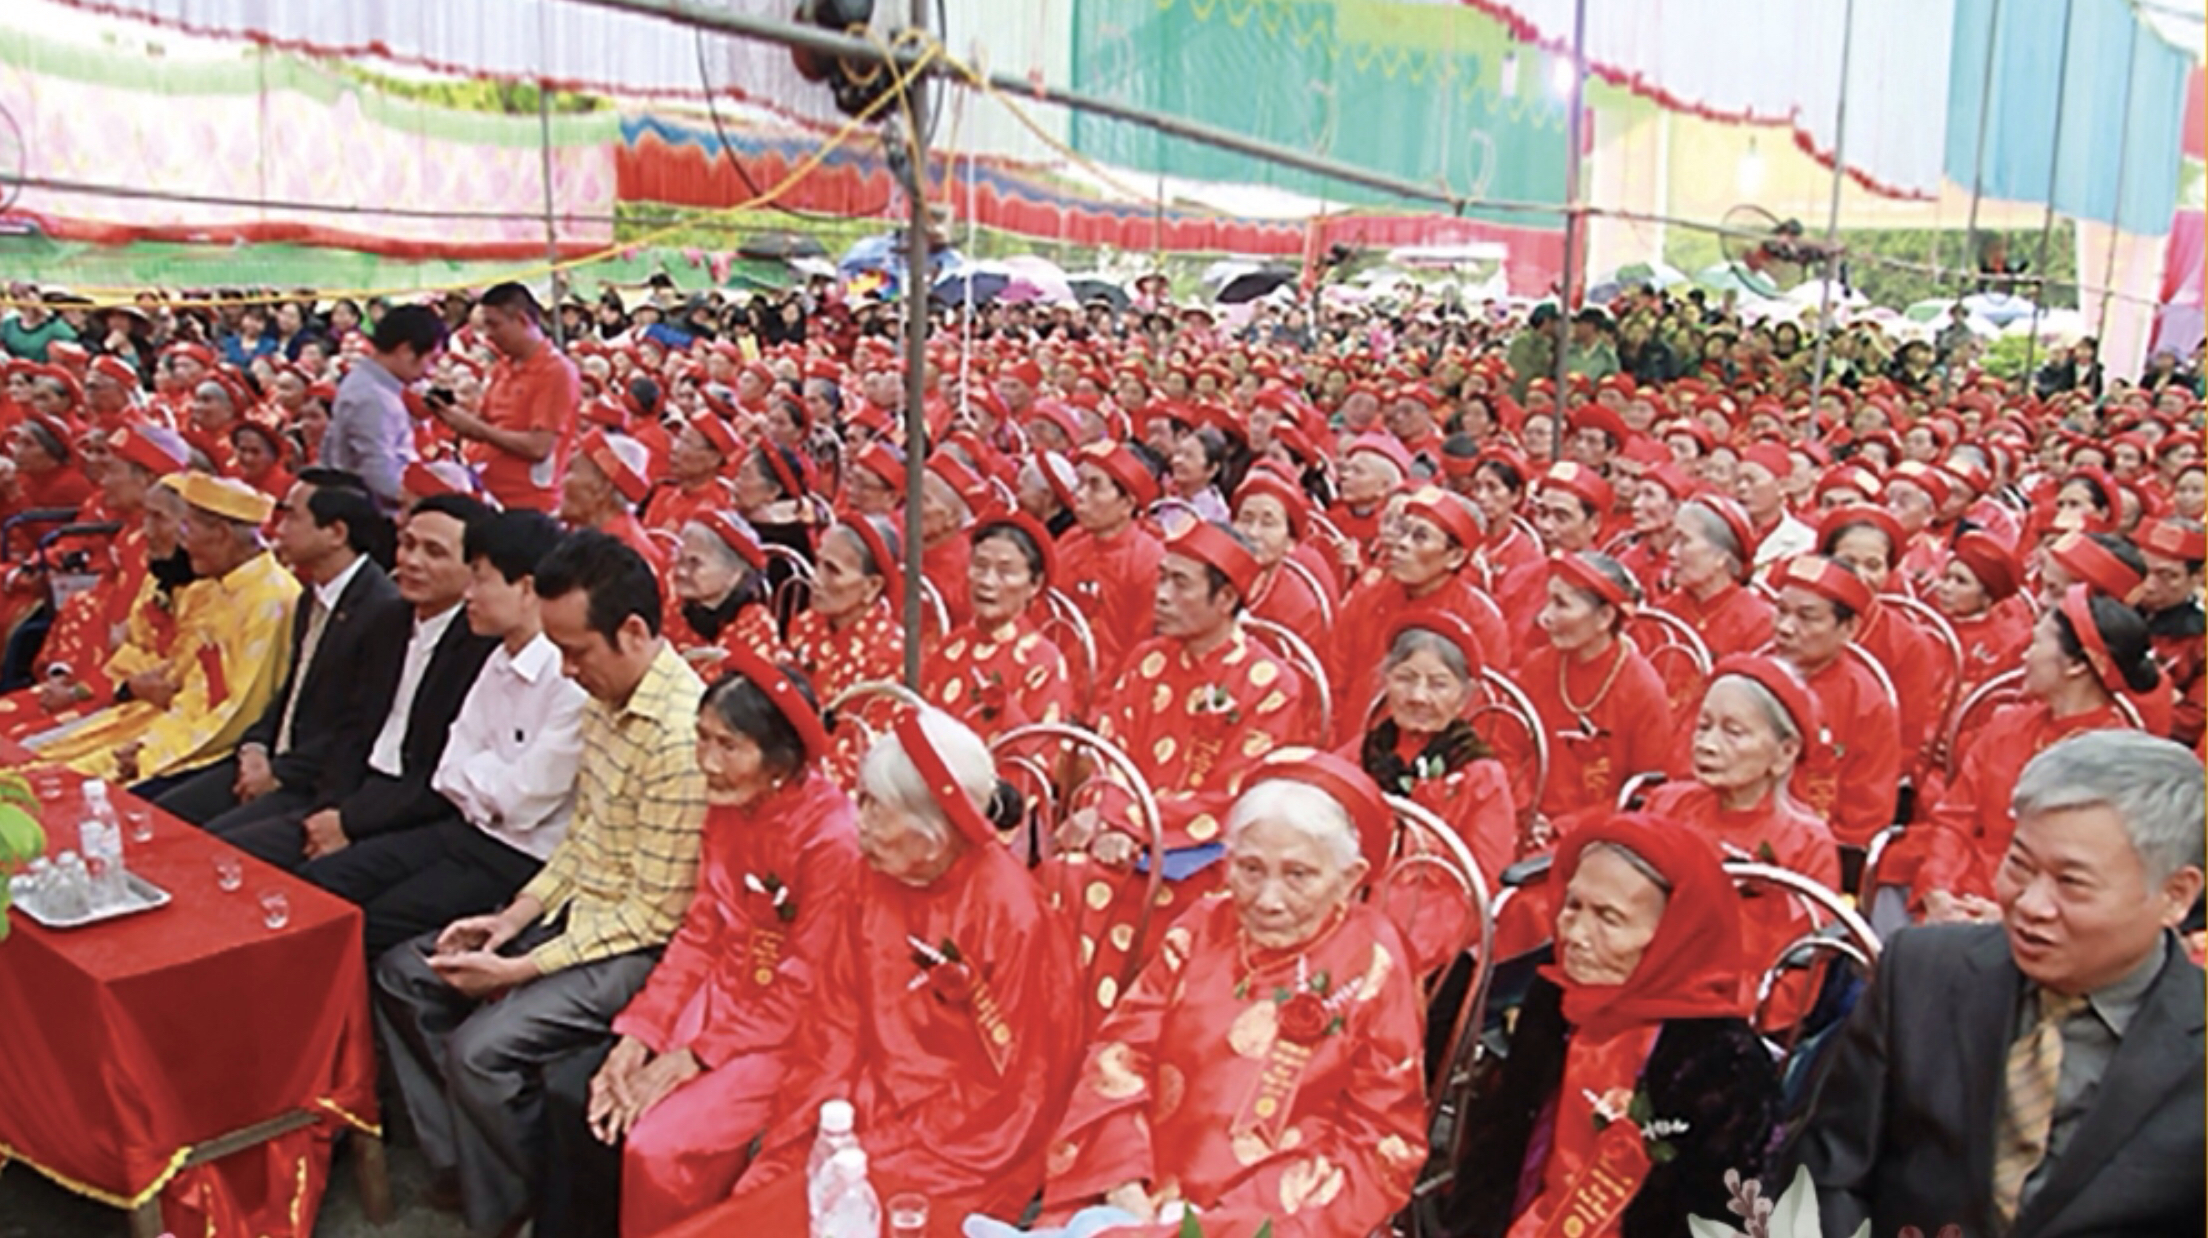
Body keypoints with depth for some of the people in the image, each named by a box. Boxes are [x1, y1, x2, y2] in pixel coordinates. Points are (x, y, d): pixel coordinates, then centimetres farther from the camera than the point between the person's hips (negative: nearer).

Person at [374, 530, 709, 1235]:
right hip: (580, 907, 10)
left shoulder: (681, 733, -28)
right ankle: (458, 1161, 18)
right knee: (403, 976, 11)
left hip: (639, 946, -10)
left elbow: (653, 914, -23)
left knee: (482, 1048, -23)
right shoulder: (605, 697, 2)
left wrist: (520, 970, -19)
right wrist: (514, 917, 1)